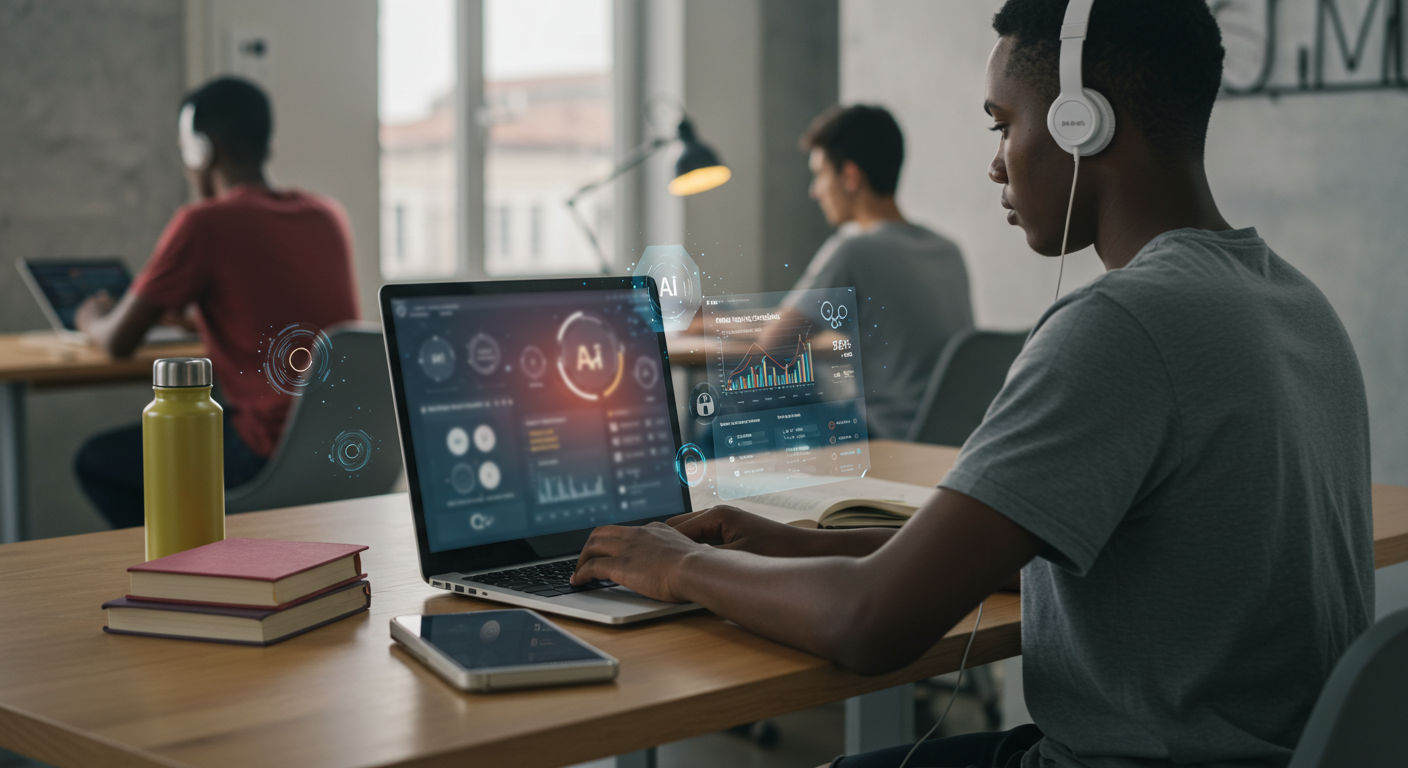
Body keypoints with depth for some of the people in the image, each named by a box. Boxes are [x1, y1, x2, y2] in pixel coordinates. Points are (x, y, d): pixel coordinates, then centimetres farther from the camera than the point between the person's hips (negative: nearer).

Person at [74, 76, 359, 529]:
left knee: (97, 461, 11)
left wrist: (91, 321, 19)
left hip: (271, 450, -7)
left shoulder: (203, 225, -10)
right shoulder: (329, 217, 10)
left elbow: (119, 342, -3)